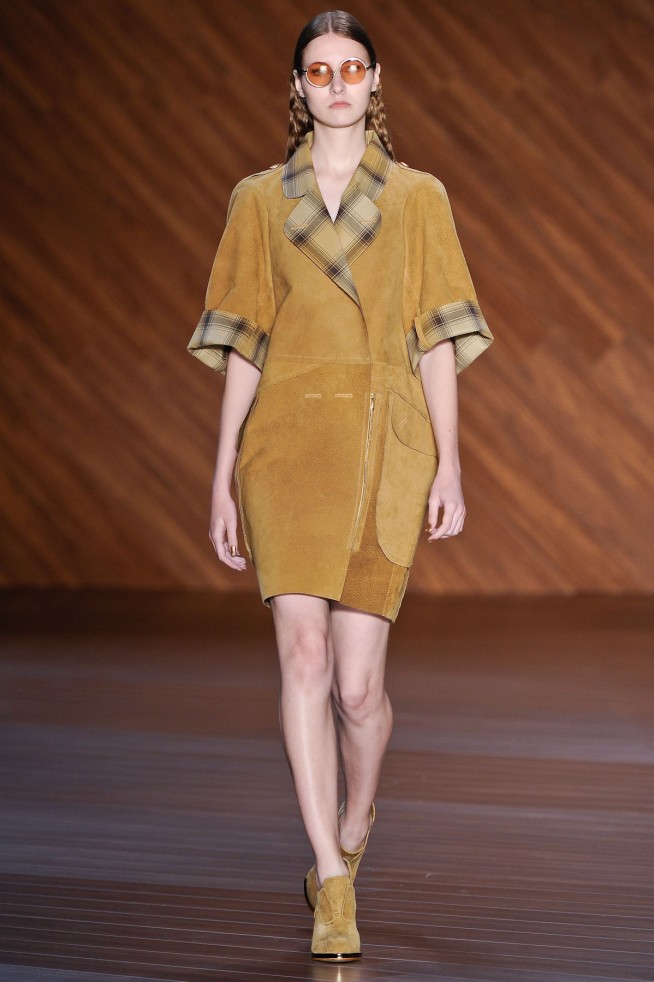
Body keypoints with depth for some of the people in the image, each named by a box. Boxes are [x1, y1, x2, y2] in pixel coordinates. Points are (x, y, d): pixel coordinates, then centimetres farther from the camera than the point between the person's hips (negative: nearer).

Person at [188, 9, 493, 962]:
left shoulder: (417, 198, 10)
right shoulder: (259, 201, 11)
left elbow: (436, 341, 7)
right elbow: (241, 347, 11)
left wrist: (449, 465, -2)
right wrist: (222, 479, 7)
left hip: (384, 443, 0)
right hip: (287, 438, 1)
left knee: (356, 681, -2)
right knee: (304, 652, -14)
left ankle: (354, 825, 29)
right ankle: (334, 885, -12)